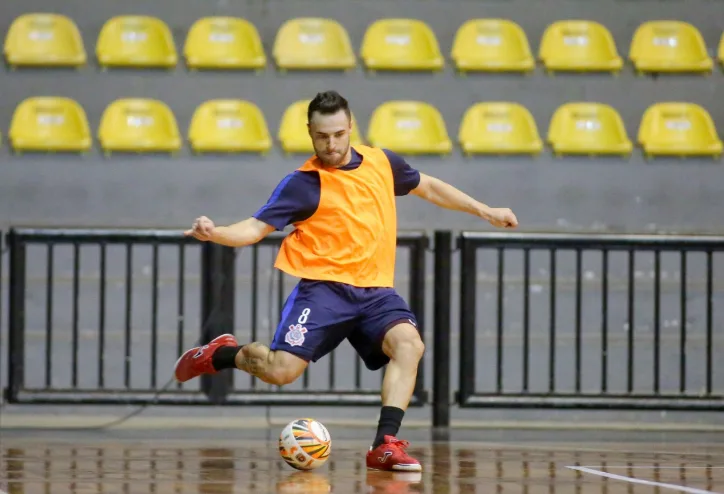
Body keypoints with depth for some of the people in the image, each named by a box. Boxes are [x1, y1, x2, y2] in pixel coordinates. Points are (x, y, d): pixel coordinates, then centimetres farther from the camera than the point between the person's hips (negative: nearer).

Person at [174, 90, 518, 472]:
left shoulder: (382, 163, 9)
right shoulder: (303, 183, -5)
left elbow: (427, 186, 27)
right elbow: (256, 228, -8)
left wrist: (484, 211, 30)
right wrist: (215, 234, -28)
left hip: (376, 290, 4)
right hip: (324, 288, -4)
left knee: (409, 344, -25)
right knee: (281, 370, -17)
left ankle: (385, 445, -27)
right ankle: (221, 355, 15)